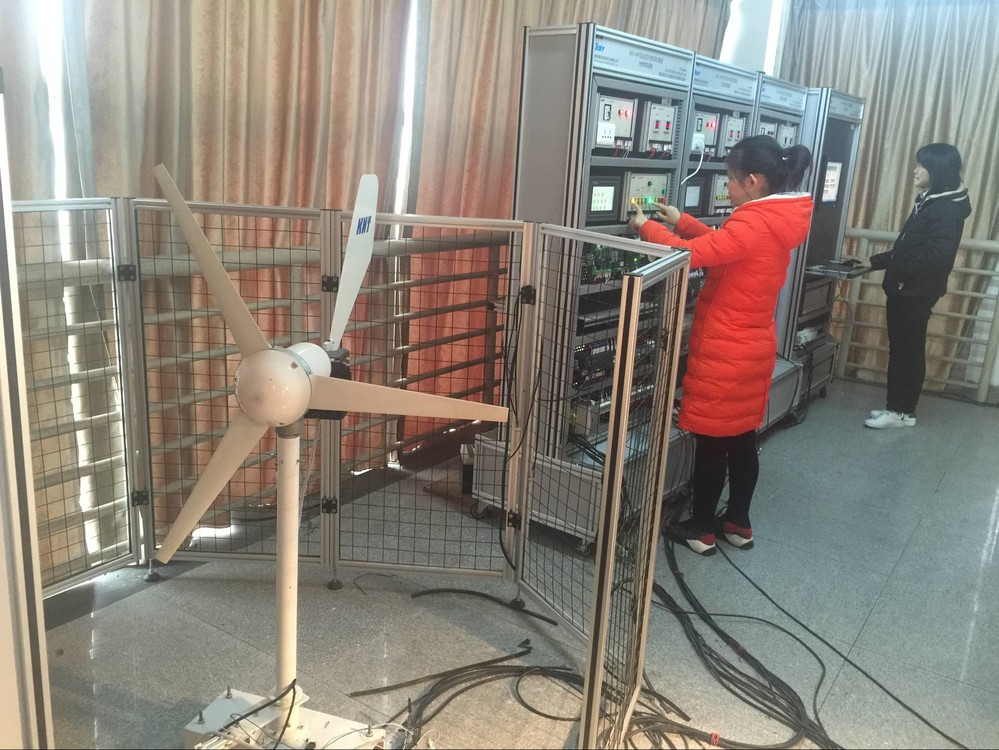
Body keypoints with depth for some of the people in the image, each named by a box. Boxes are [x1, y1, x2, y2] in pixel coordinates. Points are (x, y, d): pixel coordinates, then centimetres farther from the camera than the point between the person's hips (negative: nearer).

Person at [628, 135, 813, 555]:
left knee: (711, 441, 4)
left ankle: (701, 530, 17)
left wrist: (646, 227, -10)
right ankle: (738, 523, 30)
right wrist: (681, 221, 14)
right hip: (753, 348, 9)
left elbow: (691, 255, -25)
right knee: (742, 438, 17)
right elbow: (721, 246, 17)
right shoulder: (777, 221, 7)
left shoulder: (755, 224, -22)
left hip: (722, 352, -9)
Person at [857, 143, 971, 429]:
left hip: (917, 293, -9)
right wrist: (875, 261, 11)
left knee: (908, 350, 0)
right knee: (900, 348, 14)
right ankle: (897, 406, 23)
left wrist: (896, 269, -20)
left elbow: (936, 257, -27)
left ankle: (902, 411, 10)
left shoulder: (947, 210, -18)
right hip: (906, 289, 9)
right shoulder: (929, 200, 13)